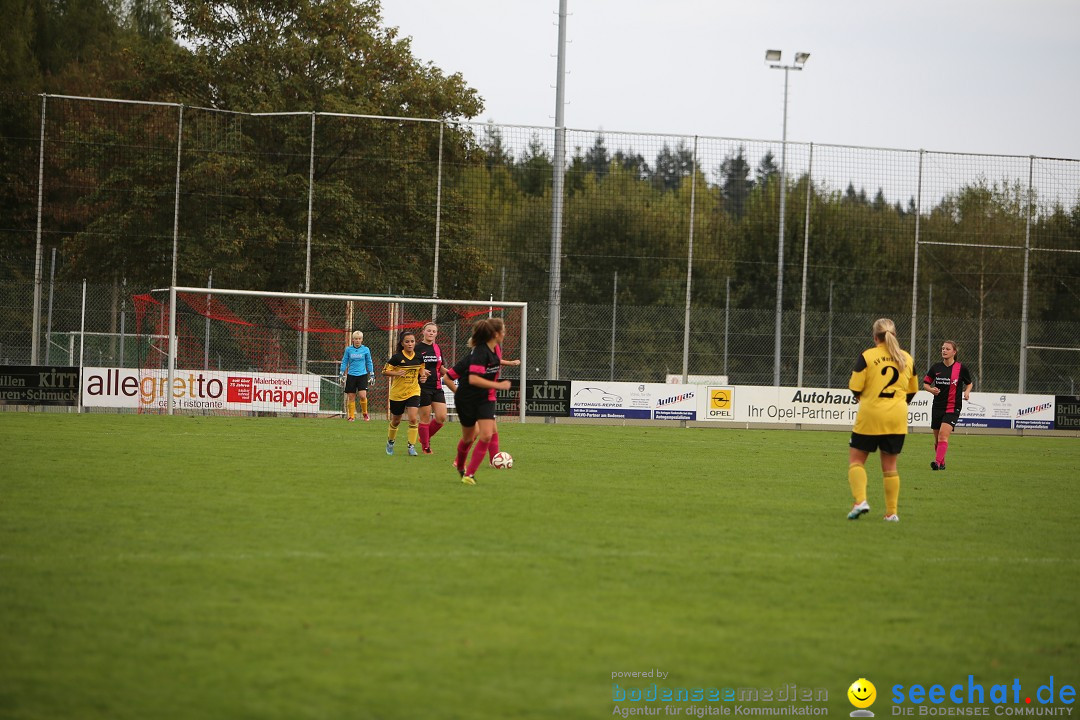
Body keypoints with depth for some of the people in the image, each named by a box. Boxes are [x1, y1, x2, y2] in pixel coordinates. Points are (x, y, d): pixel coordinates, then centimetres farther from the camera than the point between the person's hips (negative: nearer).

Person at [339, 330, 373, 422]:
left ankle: (365, 413, 6)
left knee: (362, 396, -16)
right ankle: (351, 416, 12)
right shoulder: (348, 349, 2)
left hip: (362, 375, -1)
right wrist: (342, 375, 6)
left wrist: (372, 375, 9)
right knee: (351, 397, 1)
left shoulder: (365, 350, 2)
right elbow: (344, 362, 9)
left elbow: (369, 363, 10)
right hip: (351, 376, 1)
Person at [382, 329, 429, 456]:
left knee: (413, 419, -17)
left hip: (413, 392, 1)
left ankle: (412, 446, -6)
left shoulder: (419, 357, -3)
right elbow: (385, 371, -7)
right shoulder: (397, 357, -13)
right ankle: (390, 442, 40)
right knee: (396, 421, 14)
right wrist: (396, 373, -24)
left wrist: (423, 376, -6)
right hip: (397, 393, -1)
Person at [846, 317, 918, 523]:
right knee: (890, 465, 10)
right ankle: (892, 512, 9)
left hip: (870, 417, -4)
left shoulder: (866, 356, -7)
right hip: (897, 420, 4)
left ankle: (860, 500, -13)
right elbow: (912, 392, 15)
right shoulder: (906, 358, 7)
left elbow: (855, 389, -9)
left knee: (856, 459, 7)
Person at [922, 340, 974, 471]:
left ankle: (937, 462, -30)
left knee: (943, 434, -21)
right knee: (937, 439, 9)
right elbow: (925, 383, 13)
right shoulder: (936, 368, 3)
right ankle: (942, 463, 26)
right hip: (937, 407, 4)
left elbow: (969, 383, 13)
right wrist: (931, 389, -9)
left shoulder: (961, 368, -3)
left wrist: (967, 391, -8)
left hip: (953, 407, -4)